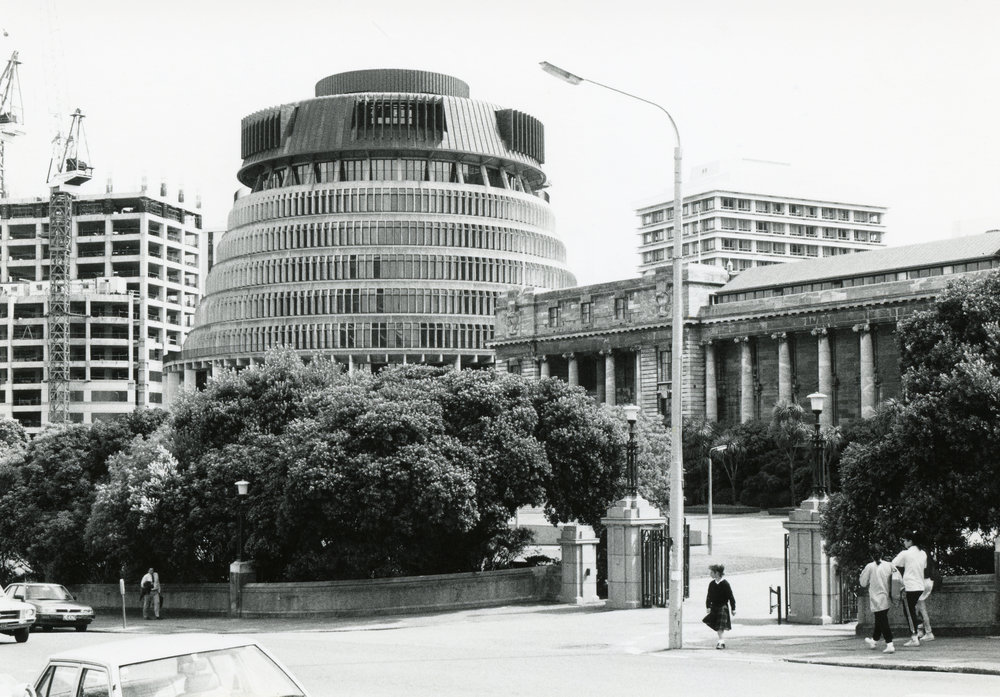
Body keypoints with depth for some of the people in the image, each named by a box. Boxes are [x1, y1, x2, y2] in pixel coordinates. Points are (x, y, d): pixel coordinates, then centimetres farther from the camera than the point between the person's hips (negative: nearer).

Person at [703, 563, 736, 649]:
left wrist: (733, 609, -7)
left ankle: (721, 642, -9)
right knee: (717, 627, 9)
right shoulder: (712, 584, 5)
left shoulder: (725, 584, -10)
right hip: (714, 608, 6)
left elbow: (731, 597, -7)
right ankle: (721, 640, 22)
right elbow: (709, 596, 12)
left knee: (721, 626, -11)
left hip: (723, 607, -6)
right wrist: (708, 607, 4)